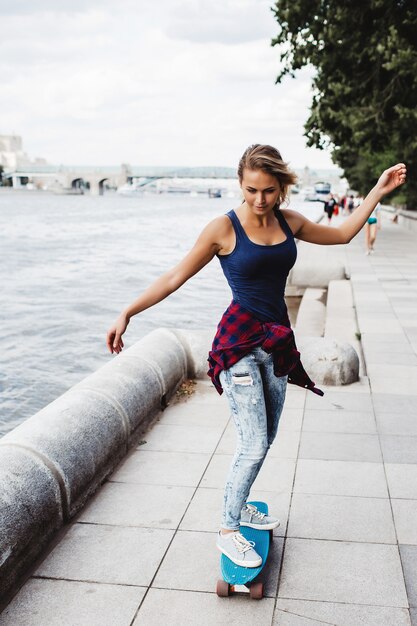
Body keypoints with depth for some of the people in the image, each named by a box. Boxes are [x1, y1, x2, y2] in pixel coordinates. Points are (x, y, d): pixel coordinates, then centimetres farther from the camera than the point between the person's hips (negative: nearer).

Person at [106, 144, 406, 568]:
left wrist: (379, 190, 17)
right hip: (238, 342, -6)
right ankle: (227, 530, 11)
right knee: (254, 444, -8)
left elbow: (342, 234, 19)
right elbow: (175, 277, -6)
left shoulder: (288, 221, 4)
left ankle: (239, 507, 34)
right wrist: (127, 313, -10)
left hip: (276, 341, 6)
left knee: (265, 439, 13)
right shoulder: (223, 228, -11)